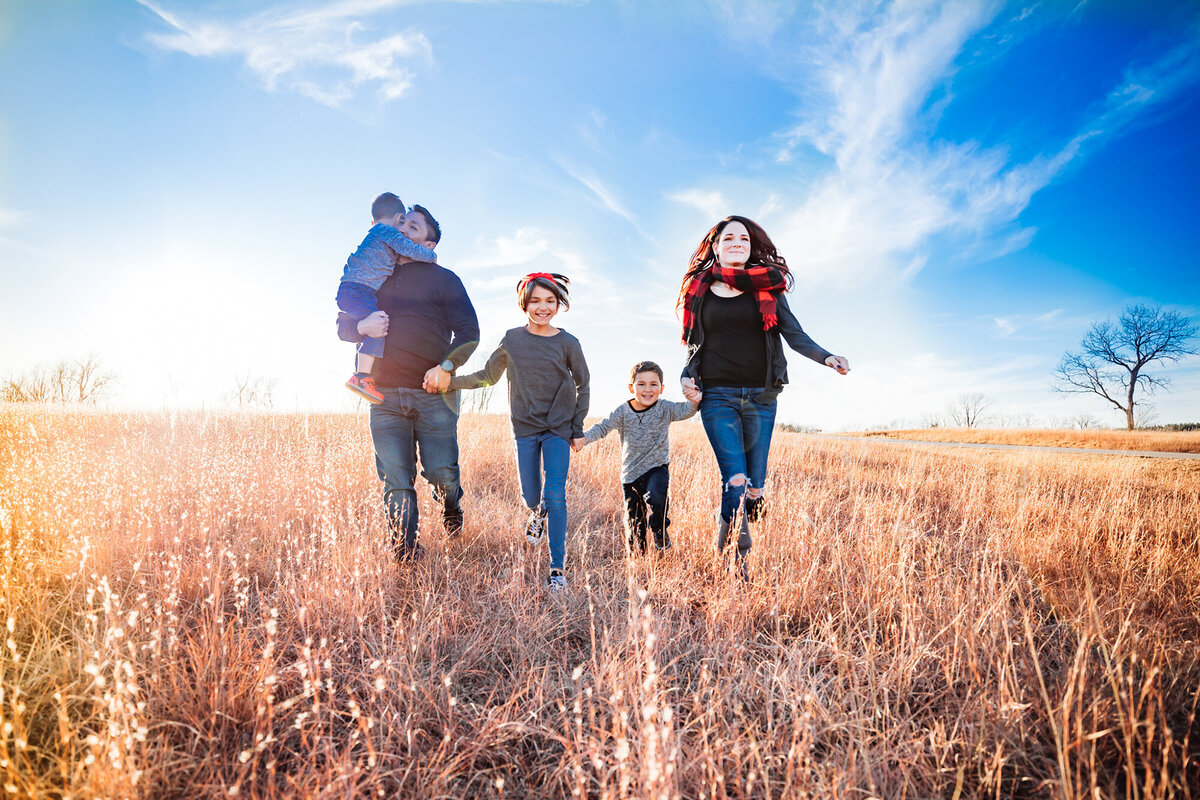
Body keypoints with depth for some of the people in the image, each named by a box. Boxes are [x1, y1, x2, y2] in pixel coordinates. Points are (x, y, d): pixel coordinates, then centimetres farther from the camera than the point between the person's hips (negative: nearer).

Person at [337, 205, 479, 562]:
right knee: (396, 480, 0)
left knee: (441, 472, -2)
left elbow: (469, 332, 1)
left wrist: (447, 366, -15)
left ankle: (451, 505, 34)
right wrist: (361, 327, -5)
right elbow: (342, 324, 19)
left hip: (433, 393, -2)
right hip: (384, 395, 3)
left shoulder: (443, 279, 7)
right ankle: (404, 556, 12)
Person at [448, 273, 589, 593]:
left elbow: (582, 386, 5)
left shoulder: (568, 343, -4)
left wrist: (578, 429, 3)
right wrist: (449, 380, 0)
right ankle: (537, 514, 48)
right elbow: (488, 376, 10)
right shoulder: (512, 340, 0)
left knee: (555, 497, -9)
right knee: (531, 495, 9)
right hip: (525, 429, 2)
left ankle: (558, 568, 2)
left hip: (559, 429, -2)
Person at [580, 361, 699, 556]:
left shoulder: (664, 409, -6)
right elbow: (603, 427, -9)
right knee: (634, 520, 9)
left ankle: (660, 530, 1)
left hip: (657, 468, -1)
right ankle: (635, 556, 31)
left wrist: (694, 400, -40)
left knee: (656, 498, -30)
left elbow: (685, 411, -18)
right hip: (631, 472, 2)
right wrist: (583, 437, -26)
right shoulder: (623, 412, -5)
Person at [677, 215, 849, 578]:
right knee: (735, 481, -14)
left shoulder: (767, 287, 9)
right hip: (717, 396, -1)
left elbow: (794, 333, 1)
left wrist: (826, 357, -15)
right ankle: (728, 561, -2)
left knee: (755, 485, 1)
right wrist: (687, 377, 0)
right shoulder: (699, 289, 11)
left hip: (760, 397, 1)